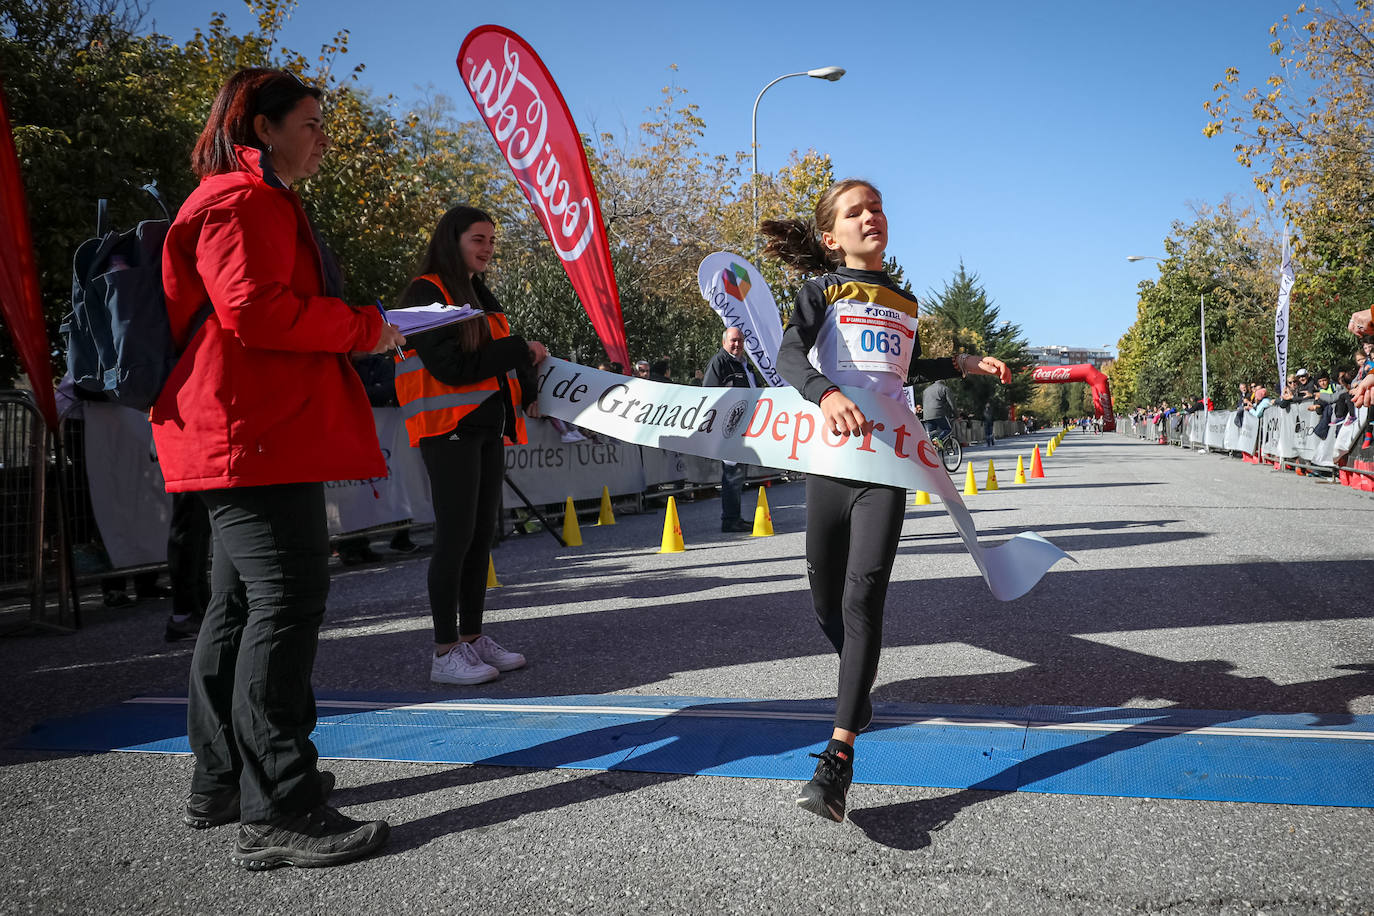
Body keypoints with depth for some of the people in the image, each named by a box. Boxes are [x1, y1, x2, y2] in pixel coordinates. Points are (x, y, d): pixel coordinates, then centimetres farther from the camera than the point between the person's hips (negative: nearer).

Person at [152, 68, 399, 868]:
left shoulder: (261, 204, 28)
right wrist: (363, 327, -11)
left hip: (261, 435, 12)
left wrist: (354, 334, 17)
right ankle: (278, 813, -12)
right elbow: (256, 308, -20)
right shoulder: (242, 201, -7)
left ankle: (222, 782, 25)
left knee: (242, 603, 14)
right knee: (287, 600, -14)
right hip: (259, 439, -12)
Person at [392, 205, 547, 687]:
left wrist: (527, 392, 2)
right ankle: (445, 652, 1)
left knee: (482, 534, 10)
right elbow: (452, 365, -18)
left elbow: (496, 353, 17)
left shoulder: (480, 295, 19)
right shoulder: (426, 293, -8)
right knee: (455, 535, -7)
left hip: (488, 426, 9)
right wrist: (520, 351, -13)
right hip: (449, 429, -8)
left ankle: (472, 637, 20)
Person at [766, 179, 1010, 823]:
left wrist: (965, 364, 27)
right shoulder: (823, 288, 6)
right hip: (827, 455, -1)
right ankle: (859, 685, 41)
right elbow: (790, 355, -13)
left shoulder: (905, 303, 19)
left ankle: (839, 755, -17)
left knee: (863, 598, -14)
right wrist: (826, 392, -33)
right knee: (826, 601, 10)